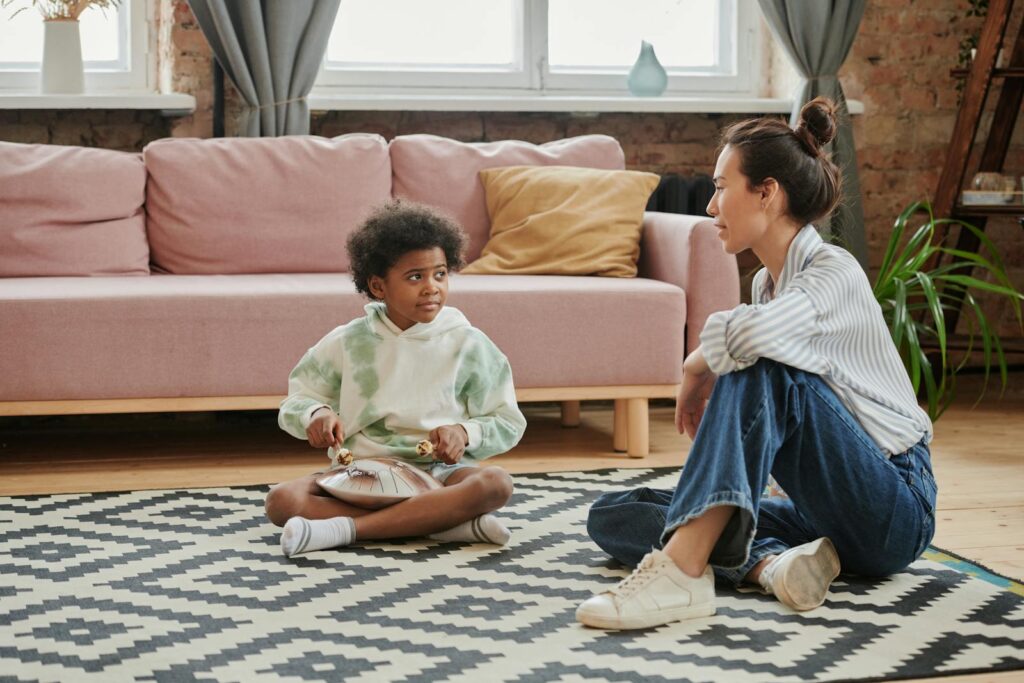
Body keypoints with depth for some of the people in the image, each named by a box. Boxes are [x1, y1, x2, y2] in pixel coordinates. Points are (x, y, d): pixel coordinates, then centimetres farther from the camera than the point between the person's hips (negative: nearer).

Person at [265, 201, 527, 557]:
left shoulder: (468, 345, 5)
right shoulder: (347, 343, 7)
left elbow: (508, 424, 8)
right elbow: (297, 401, 14)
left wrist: (465, 432, -13)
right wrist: (317, 414, -10)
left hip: (438, 471, 0)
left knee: (495, 483, -34)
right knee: (282, 500, -28)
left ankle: (344, 528, -36)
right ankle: (443, 522, -35)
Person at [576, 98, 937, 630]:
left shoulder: (833, 272, -14)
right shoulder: (767, 282, 12)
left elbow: (755, 333, -36)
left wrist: (695, 368, -18)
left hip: (894, 511, -8)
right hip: (823, 512, 8)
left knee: (762, 369, -32)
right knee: (611, 516, -2)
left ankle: (681, 573, -41)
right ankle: (769, 561, -25)